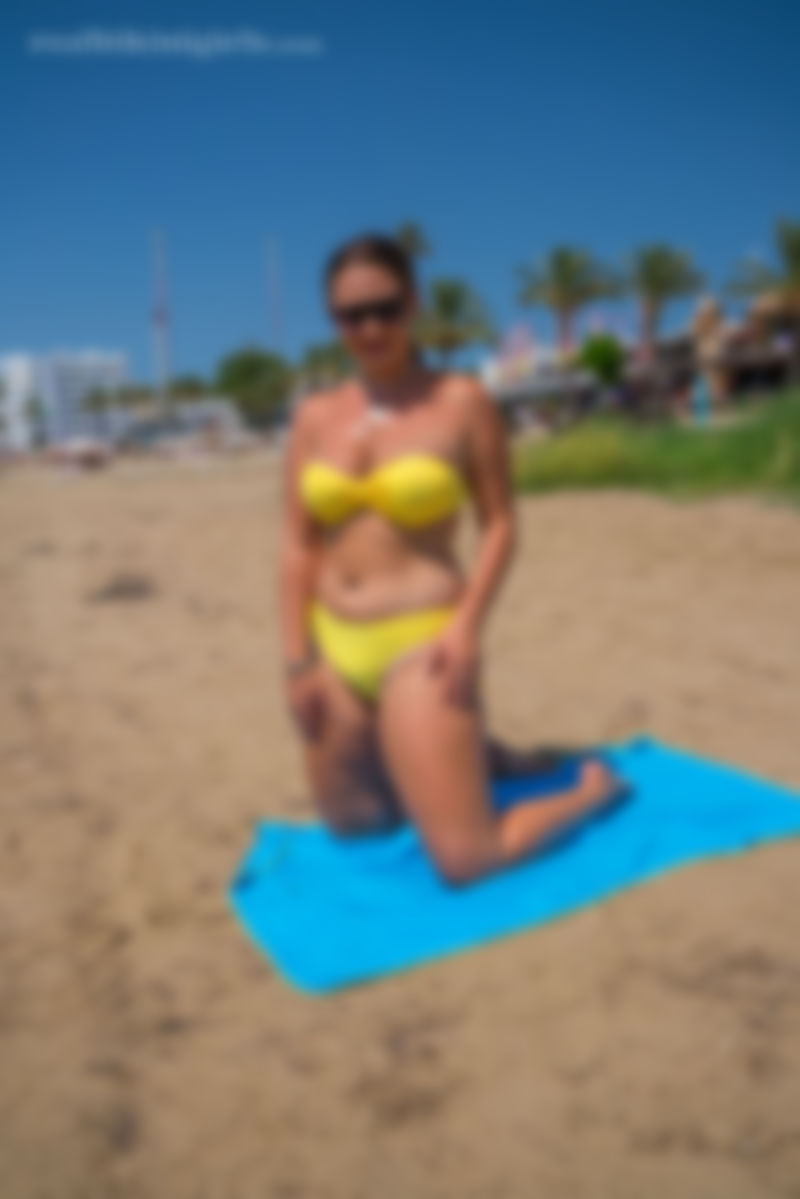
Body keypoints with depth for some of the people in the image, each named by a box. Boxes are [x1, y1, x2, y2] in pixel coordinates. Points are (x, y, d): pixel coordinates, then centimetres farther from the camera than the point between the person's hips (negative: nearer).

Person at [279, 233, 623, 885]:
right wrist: (298, 660, 1)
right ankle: (457, 754, 42)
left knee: (468, 861, -4)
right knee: (349, 824, 19)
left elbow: (501, 524, -4)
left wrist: (467, 625, -17)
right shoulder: (314, 416, 5)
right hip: (335, 647, 6)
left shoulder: (463, 400, -6)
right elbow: (297, 545, 5)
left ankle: (592, 787, 22)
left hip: (420, 644, -5)